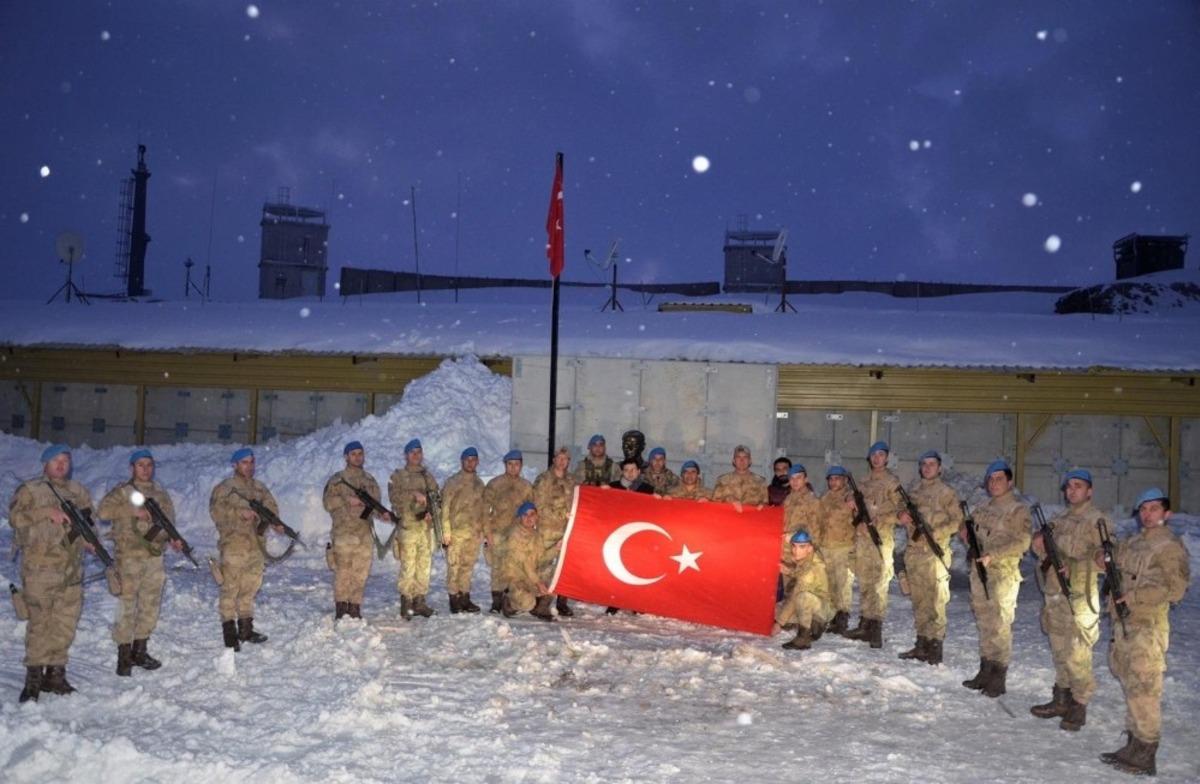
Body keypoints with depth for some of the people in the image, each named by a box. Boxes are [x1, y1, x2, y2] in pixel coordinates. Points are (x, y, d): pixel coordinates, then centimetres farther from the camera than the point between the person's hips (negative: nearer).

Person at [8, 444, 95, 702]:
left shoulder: (78, 492, 16)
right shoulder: (30, 490, 1)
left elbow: (88, 519, 23)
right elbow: (15, 516, -8)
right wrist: (47, 513, -16)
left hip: (71, 567, 5)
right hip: (40, 566, -5)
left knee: (66, 622, 7)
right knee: (40, 620, -6)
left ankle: (55, 673, 16)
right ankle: (34, 676, 1)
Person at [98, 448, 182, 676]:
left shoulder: (160, 493, 14)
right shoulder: (123, 491, 0)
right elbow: (103, 510, -15)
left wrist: (173, 539, 1)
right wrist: (133, 511, -22)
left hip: (154, 555, 5)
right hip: (129, 556, -5)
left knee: (151, 605, 10)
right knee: (127, 605, -6)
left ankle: (139, 651, 22)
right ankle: (124, 656, 2)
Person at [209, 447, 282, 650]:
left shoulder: (260, 488, 16)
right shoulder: (225, 488, -1)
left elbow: (271, 508, 11)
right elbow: (216, 511, -11)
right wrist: (240, 512, -20)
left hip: (256, 547, 6)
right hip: (234, 546, -6)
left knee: (250, 590, 12)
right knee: (230, 590, -4)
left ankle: (246, 629, 22)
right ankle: (229, 633, 1)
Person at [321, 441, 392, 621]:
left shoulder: (370, 481, 18)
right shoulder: (337, 479, 4)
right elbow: (328, 502, -2)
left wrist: (383, 514, -2)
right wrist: (347, 500, -15)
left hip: (365, 533, 4)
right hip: (344, 533, -4)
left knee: (361, 573, 4)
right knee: (343, 572, -8)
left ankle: (355, 609, 11)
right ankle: (341, 610, -1)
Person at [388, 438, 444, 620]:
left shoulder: (428, 476, 17)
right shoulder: (398, 476, 6)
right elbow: (394, 496, -10)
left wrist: (431, 511, -8)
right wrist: (414, 495, -21)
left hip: (427, 527, 4)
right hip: (408, 527, -4)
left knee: (424, 566, 5)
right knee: (408, 566, -8)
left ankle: (420, 601, 12)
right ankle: (406, 603, -2)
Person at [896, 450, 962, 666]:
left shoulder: (946, 492, -1)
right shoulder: (913, 490, 14)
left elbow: (957, 521, -4)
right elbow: (906, 515, 23)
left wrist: (934, 533, -16)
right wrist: (903, 516, -1)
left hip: (935, 552, -6)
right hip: (914, 551, 6)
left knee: (936, 600, -6)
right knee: (919, 600, 11)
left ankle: (935, 646, -1)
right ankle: (922, 644, 19)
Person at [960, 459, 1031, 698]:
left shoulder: (1018, 510, -6)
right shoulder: (982, 509, 15)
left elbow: (1021, 543, -14)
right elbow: (972, 533, 22)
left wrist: (993, 555, -22)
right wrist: (966, 534, -1)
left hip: (1002, 575, -7)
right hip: (978, 572, 7)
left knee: (999, 625, -3)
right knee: (984, 623, 13)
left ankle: (999, 678, 5)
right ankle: (985, 671, 22)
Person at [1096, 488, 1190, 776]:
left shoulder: (1171, 546, -7)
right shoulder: (1130, 543, 15)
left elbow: (1175, 588, -13)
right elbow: (1121, 575, 24)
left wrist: (1134, 597, -18)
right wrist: (1105, 565, 2)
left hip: (1147, 627, -7)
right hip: (1122, 623, 8)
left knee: (1143, 690, -4)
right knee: (1131, 686, 13)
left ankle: (1144, 757, 2)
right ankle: (1134, 745, 23)